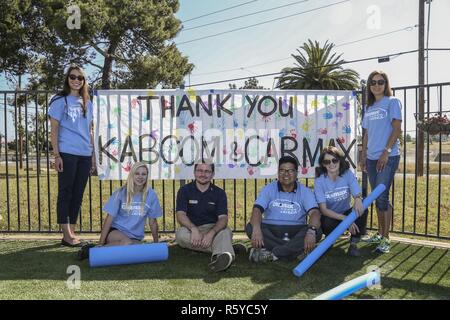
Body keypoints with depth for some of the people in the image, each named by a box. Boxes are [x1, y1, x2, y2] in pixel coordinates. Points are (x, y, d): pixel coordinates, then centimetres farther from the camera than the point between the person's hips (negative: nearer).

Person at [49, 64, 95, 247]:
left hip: (85, 155, 5)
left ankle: (72, 232, 16)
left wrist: (93, 155, 13)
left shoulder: (87, 103, 16)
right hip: (67, 154, -5)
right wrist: (56, 155, -11)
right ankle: (67, 235, 2)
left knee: (78, 194, 8)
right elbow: (54, 130, -3)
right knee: (65, 193, -2)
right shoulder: (60, 101, 2)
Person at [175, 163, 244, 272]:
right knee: (181, 234, -32)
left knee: (226, 232, -31)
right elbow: (180, 215, -10)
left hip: (213, 229, 0)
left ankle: (220, 256, -65)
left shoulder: (219, 193, 3)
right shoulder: (184, 190, 3)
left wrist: (211, 233, -30)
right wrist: (194, 229, -30)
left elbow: (223, 218, -9)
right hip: (191, 229, 0)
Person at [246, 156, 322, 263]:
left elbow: (314, 212, -13)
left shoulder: (305, 191, 2)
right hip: (271, 231, 0)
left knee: (317, 232, -28)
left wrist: (311, 231, -37)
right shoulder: (269, 189, 3)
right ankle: (293, 251, -28)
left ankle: (272, 254, -29)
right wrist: (256, 229, -34)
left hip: (295, 232, 0)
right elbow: (257, 209, -12)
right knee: (250, 227, -27)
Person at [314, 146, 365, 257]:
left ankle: (353, 243, -12)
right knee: (327, 223, -36)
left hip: (346, 213, 2)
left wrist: (358, 199, -46)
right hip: (329, 216, -2)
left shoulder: (348, 174, -11)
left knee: (361, 208, -28)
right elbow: (323, 209, -22)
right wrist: (345, 218, -35)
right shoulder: (319, 180, -18)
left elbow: (358, 196, -20)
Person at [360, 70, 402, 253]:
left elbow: (397, 128, -9)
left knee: (382, 197, -10)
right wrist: (363, 155, 13)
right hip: (372, 158, 6)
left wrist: (386, 152, -17)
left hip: (388, 157, -6)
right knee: (377, 197, 11)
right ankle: (380, 233, 22)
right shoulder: (369, 108, 16)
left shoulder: (392, 102, -1)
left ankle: (385, 239, -2)